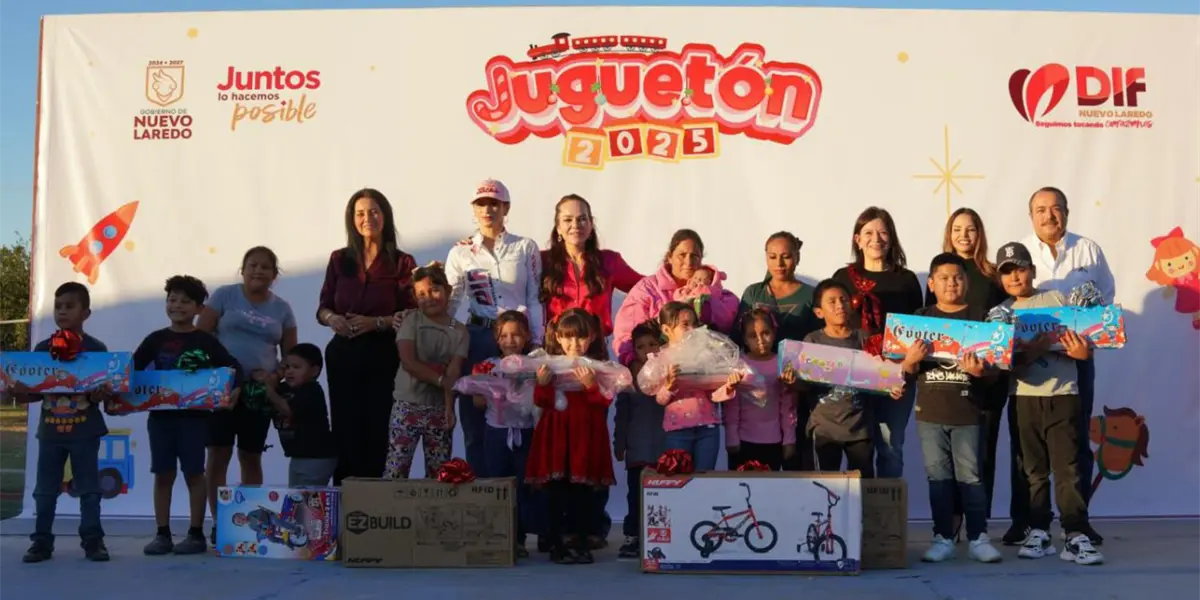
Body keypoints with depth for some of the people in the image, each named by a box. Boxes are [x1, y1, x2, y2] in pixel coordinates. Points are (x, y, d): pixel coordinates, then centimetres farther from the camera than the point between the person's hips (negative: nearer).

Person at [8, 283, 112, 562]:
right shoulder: (42, 348, 5)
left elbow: (104, 390, -3)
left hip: (85, 430, -2)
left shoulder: (96, 348, -2)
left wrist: (101, 394, -25)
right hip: (50, 429, 3)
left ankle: (93, 540, 9)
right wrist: (17, 392, -14)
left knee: (88, 489, 3)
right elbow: (32, 391, 6)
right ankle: (42, 541, 15)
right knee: (45, 489, 7)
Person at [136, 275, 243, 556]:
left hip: (195, 415, -2)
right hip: (160, 414, 3)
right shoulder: (156, 340, 8)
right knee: (163, 474, 5)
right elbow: (132, 369, 11)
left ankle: (196, 534, 9)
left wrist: (234, 390, -22)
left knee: (193, 473, 2)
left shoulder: (206, 341, 0)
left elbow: (233, 368, -3)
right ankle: (162, 534, 13)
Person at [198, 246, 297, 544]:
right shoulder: (224, 295, 0)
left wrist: (276, 376, -10)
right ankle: (218, 523, 2)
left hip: (259, 390, 3)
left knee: (251, 457, 9)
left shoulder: (282, 308, 7)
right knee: (219, 453, -5)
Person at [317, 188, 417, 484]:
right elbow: (323, 308, 11)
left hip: (382, 356, -2)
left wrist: (376, 322, -17)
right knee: (344, 427, 2)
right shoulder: (339, 259, 8)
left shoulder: (401, 263, -1)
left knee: (376, 428, -2)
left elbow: (411, 314, -4)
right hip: (343, 354, 3)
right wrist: (332, 319, -10)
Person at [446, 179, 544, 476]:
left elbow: (535, 299, 3)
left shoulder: (526, 248, 4)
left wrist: (537, 343, -4)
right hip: (477, 339, 1)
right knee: (475, 418, 3)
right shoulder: (461, 252, 6)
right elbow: (450, 302, 5)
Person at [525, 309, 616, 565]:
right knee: (555, 491, 2)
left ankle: (582, 543, 13)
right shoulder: (550, 365, 7)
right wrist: (542, 384, -16)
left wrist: (591, 385, -22)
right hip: (555, 435, 1)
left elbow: (605, 401, -6)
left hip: (586, 436, -1)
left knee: (584, 491, 4)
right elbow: (541, 401, 3)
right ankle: (556, 543, 11)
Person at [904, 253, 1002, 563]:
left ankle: (978, 537, 10)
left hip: (967, 412, -2)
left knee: (970, 476, 2)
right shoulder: (921, 317, 6)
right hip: (930, 411, 2)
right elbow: (908, 369, 6)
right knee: (938, 476, 7)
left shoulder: (980, 317, 1)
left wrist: (980, 371, -23)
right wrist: (911, 359, -17)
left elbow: (992, 368, -1)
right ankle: (943, 538, 14)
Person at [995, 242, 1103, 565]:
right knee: (1034, 470, 9)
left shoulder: (1057, 298, 5)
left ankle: (1076, 536, -2)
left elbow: (1081, 343, 6)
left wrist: (1082, 352, -17)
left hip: (1062, 395, -2)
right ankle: (1038, 532, 15)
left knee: (1067, 469, -4)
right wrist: (1028, 354, -22)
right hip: (1025, 397, 2)